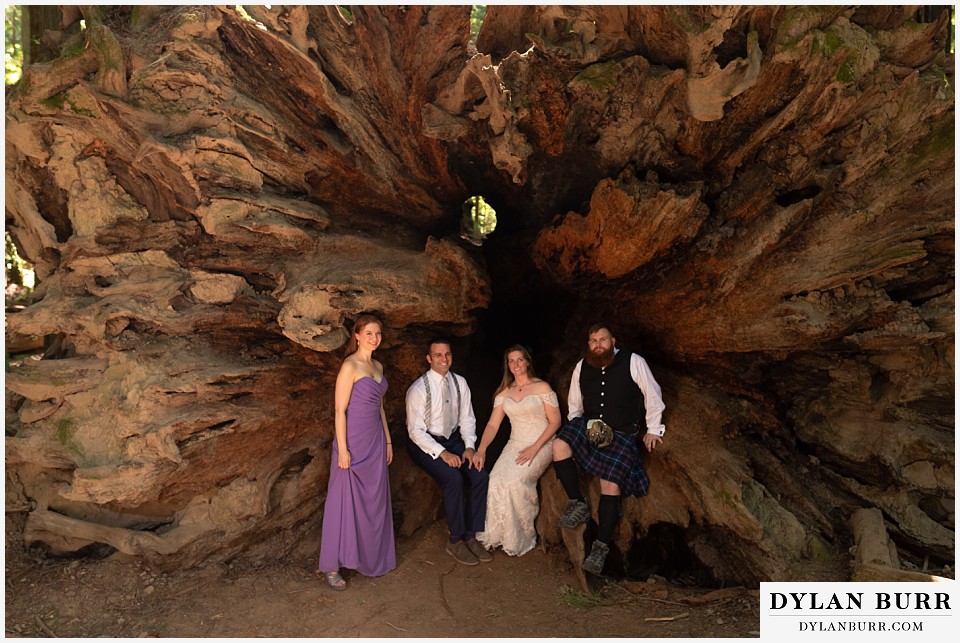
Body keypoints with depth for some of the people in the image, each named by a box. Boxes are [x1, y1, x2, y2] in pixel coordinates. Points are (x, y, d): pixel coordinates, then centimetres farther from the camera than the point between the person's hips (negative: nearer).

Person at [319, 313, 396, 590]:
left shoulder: (378, 366, 10)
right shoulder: (350, 366, -13)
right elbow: (340, 410, -15)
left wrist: (388, 440, 16)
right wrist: (342, 450, -17)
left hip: (376, 440, 8)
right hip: (354, 441, -7)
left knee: (374, 501, 14)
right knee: (345, 502, 1)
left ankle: (370, 557, 30)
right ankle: (330, 567, 13)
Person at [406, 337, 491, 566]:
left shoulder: (459, 382, 1)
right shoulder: (418, 389, -16)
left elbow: (467, 419, 7)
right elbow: (416, 431, -16)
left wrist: (469, 446, -9)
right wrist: (442, 453, -24)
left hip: (453, 439, 6)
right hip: (425, 443, -5)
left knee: (480, 476, -17)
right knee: (454, 479, -28)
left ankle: (470, 536, -2)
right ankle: (455, 541, -9)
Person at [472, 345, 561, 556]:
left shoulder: (542, 387, -1)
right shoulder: (504, 393, 12)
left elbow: (555, 421, -4)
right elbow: (493, 424, 7)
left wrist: (535, 448, -15)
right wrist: (481, 450, -10)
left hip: (540, 446, -4)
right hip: (514, 445, 4)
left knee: (515, 481, -29)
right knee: (495, 480, -25)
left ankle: (519, 537, -9)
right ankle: (496, 535, -9)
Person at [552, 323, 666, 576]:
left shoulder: (633, 362, -7)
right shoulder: (581, 367, 6)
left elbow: (652, 395, 2)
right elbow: (574, 404, 18)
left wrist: (653, 430, 4)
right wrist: (576, 429, 5)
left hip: (622, 433, -3)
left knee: (610, 484, -19)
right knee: (560, 445, -27)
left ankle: (601, 546, -5)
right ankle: (578, 504, -12)